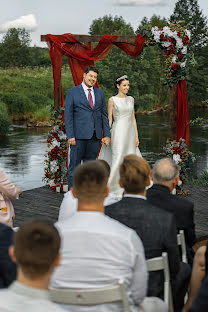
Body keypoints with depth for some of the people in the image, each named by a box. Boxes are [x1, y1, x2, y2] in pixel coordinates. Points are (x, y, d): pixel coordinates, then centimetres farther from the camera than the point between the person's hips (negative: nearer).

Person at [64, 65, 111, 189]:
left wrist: (107, 134, 5)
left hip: (95, 137, 4)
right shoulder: (73, 92, 2)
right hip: (79, 135, -4)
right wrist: (70, 136, -11)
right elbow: (68, 115, -3)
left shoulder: (100, 93, 14)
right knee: (75, 165, -2)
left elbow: (104, 115, 14)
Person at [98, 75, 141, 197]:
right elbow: (109, 119, -2)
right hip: (118, 132, -5)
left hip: (130, 132, 5)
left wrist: (136, 136, 8)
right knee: (118, 160, -8)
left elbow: (133, 118, 13)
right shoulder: (112, 100, -2)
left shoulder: (131, 99, 12)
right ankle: (113, 190, 2)